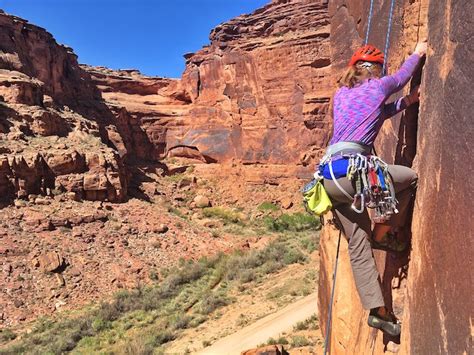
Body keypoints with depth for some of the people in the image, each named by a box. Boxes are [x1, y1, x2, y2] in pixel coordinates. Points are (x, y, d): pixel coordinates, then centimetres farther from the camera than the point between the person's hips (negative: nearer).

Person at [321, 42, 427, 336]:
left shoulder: (340, 94, 25)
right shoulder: (378, 86, 8)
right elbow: (404, 75, 29)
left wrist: (406, 102, 45)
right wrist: (418, 52, 48)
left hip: (331, 179, 7)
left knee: (359, 247, 9)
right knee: (411, 178, 17)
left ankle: (378, 311, 13)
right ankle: (383, 233, 18)